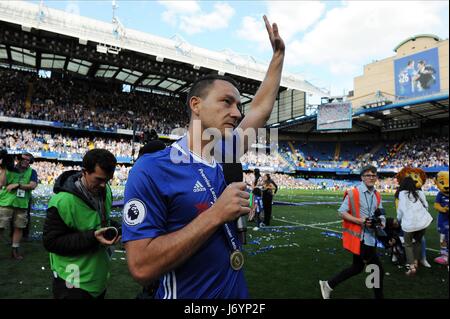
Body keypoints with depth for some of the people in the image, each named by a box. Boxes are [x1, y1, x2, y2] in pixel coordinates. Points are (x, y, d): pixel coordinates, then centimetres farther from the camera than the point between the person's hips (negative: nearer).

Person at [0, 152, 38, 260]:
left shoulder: (32, 172, 5)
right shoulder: (9, 169, 2)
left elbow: (32, 185, -8)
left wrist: (17, 185, -15)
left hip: (22, 204, 2)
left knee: (19, 227, 10)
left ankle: (15, 250, 23)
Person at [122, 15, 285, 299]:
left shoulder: (226, 155, -1)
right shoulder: (152, 170, -20)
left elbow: (263, 107, 12)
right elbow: (142, 268, -24)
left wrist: (279, 53, 17)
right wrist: (216, 214, -27)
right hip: (188, 295, -6)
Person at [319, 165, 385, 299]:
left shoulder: (377, 196, 9)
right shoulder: (353, 193, -14)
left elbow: (380, 214, 15)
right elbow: (342, 212, -12)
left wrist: (380, 221, -8)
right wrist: (361, 221, -22)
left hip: (369, 238, 8)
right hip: (359, 238, -8)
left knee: (357, 267, 18)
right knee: (378, 269, -1)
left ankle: (328, 285, 30)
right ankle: (379, 296, 22)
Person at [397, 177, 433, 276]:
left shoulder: (401, 194, 1)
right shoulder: (419, 192, 12)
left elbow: (400, 209, 1)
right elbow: (426, 205, 16)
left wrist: (399, 220, 17)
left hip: (409, 222, -3)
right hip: (422, 221, 4)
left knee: (408, 244, 12)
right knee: (418, 241, 25)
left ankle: (411, 266, 1)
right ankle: (415, 262, 25)